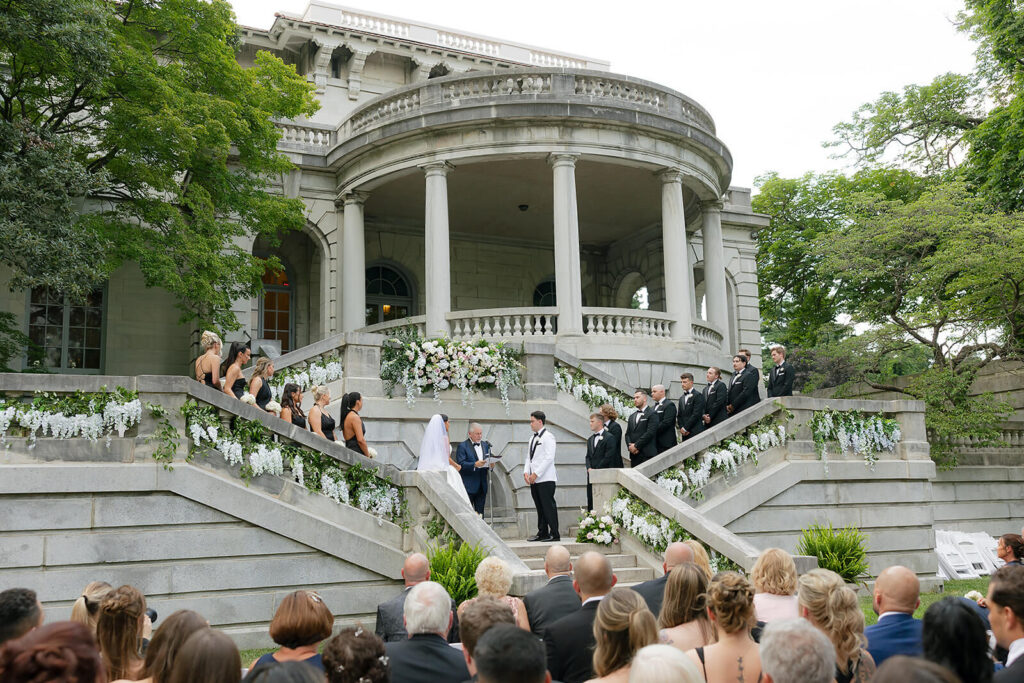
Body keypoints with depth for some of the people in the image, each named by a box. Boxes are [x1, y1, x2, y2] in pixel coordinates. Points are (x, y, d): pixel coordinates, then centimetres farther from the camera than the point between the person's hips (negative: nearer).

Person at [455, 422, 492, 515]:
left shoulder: (485, 445, 14)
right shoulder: (462, 446, -6)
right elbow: (461, 465, -15)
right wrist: (475, 465, -27)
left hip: (482, 486, 6)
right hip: (469, 486, -6)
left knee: (480, 513, 8)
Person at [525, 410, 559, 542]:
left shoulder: (548, 436, -7)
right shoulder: (532, 438, 18)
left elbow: (549, 458, -15)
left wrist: (536, 474, -17)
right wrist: (526, 472, 3)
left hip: (545, 478, -8)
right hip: (534, 480, 8)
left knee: (548, 506, -7)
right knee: (539, 507, 10)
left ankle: (554, 534, -3)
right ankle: (542, 533, 16)